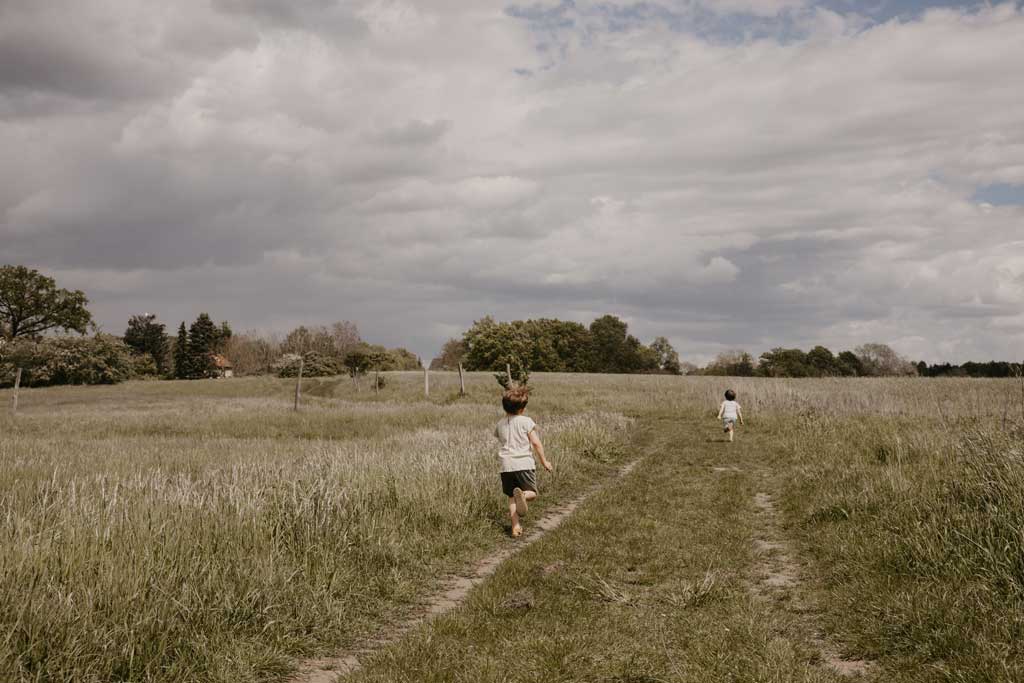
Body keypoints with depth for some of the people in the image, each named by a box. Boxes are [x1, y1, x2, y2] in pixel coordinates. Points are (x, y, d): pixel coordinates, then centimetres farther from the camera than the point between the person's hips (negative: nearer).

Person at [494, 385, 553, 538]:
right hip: (524, 463, -4)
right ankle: (522, 495, -30)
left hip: (506, 465, 4)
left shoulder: (500, 424, 9)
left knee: (511, 497, 13)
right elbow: (536, 443, -5)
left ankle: (516, 526, 3)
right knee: (532, 492, 6)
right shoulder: (526, 421, -3)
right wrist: (544, 461, 5)